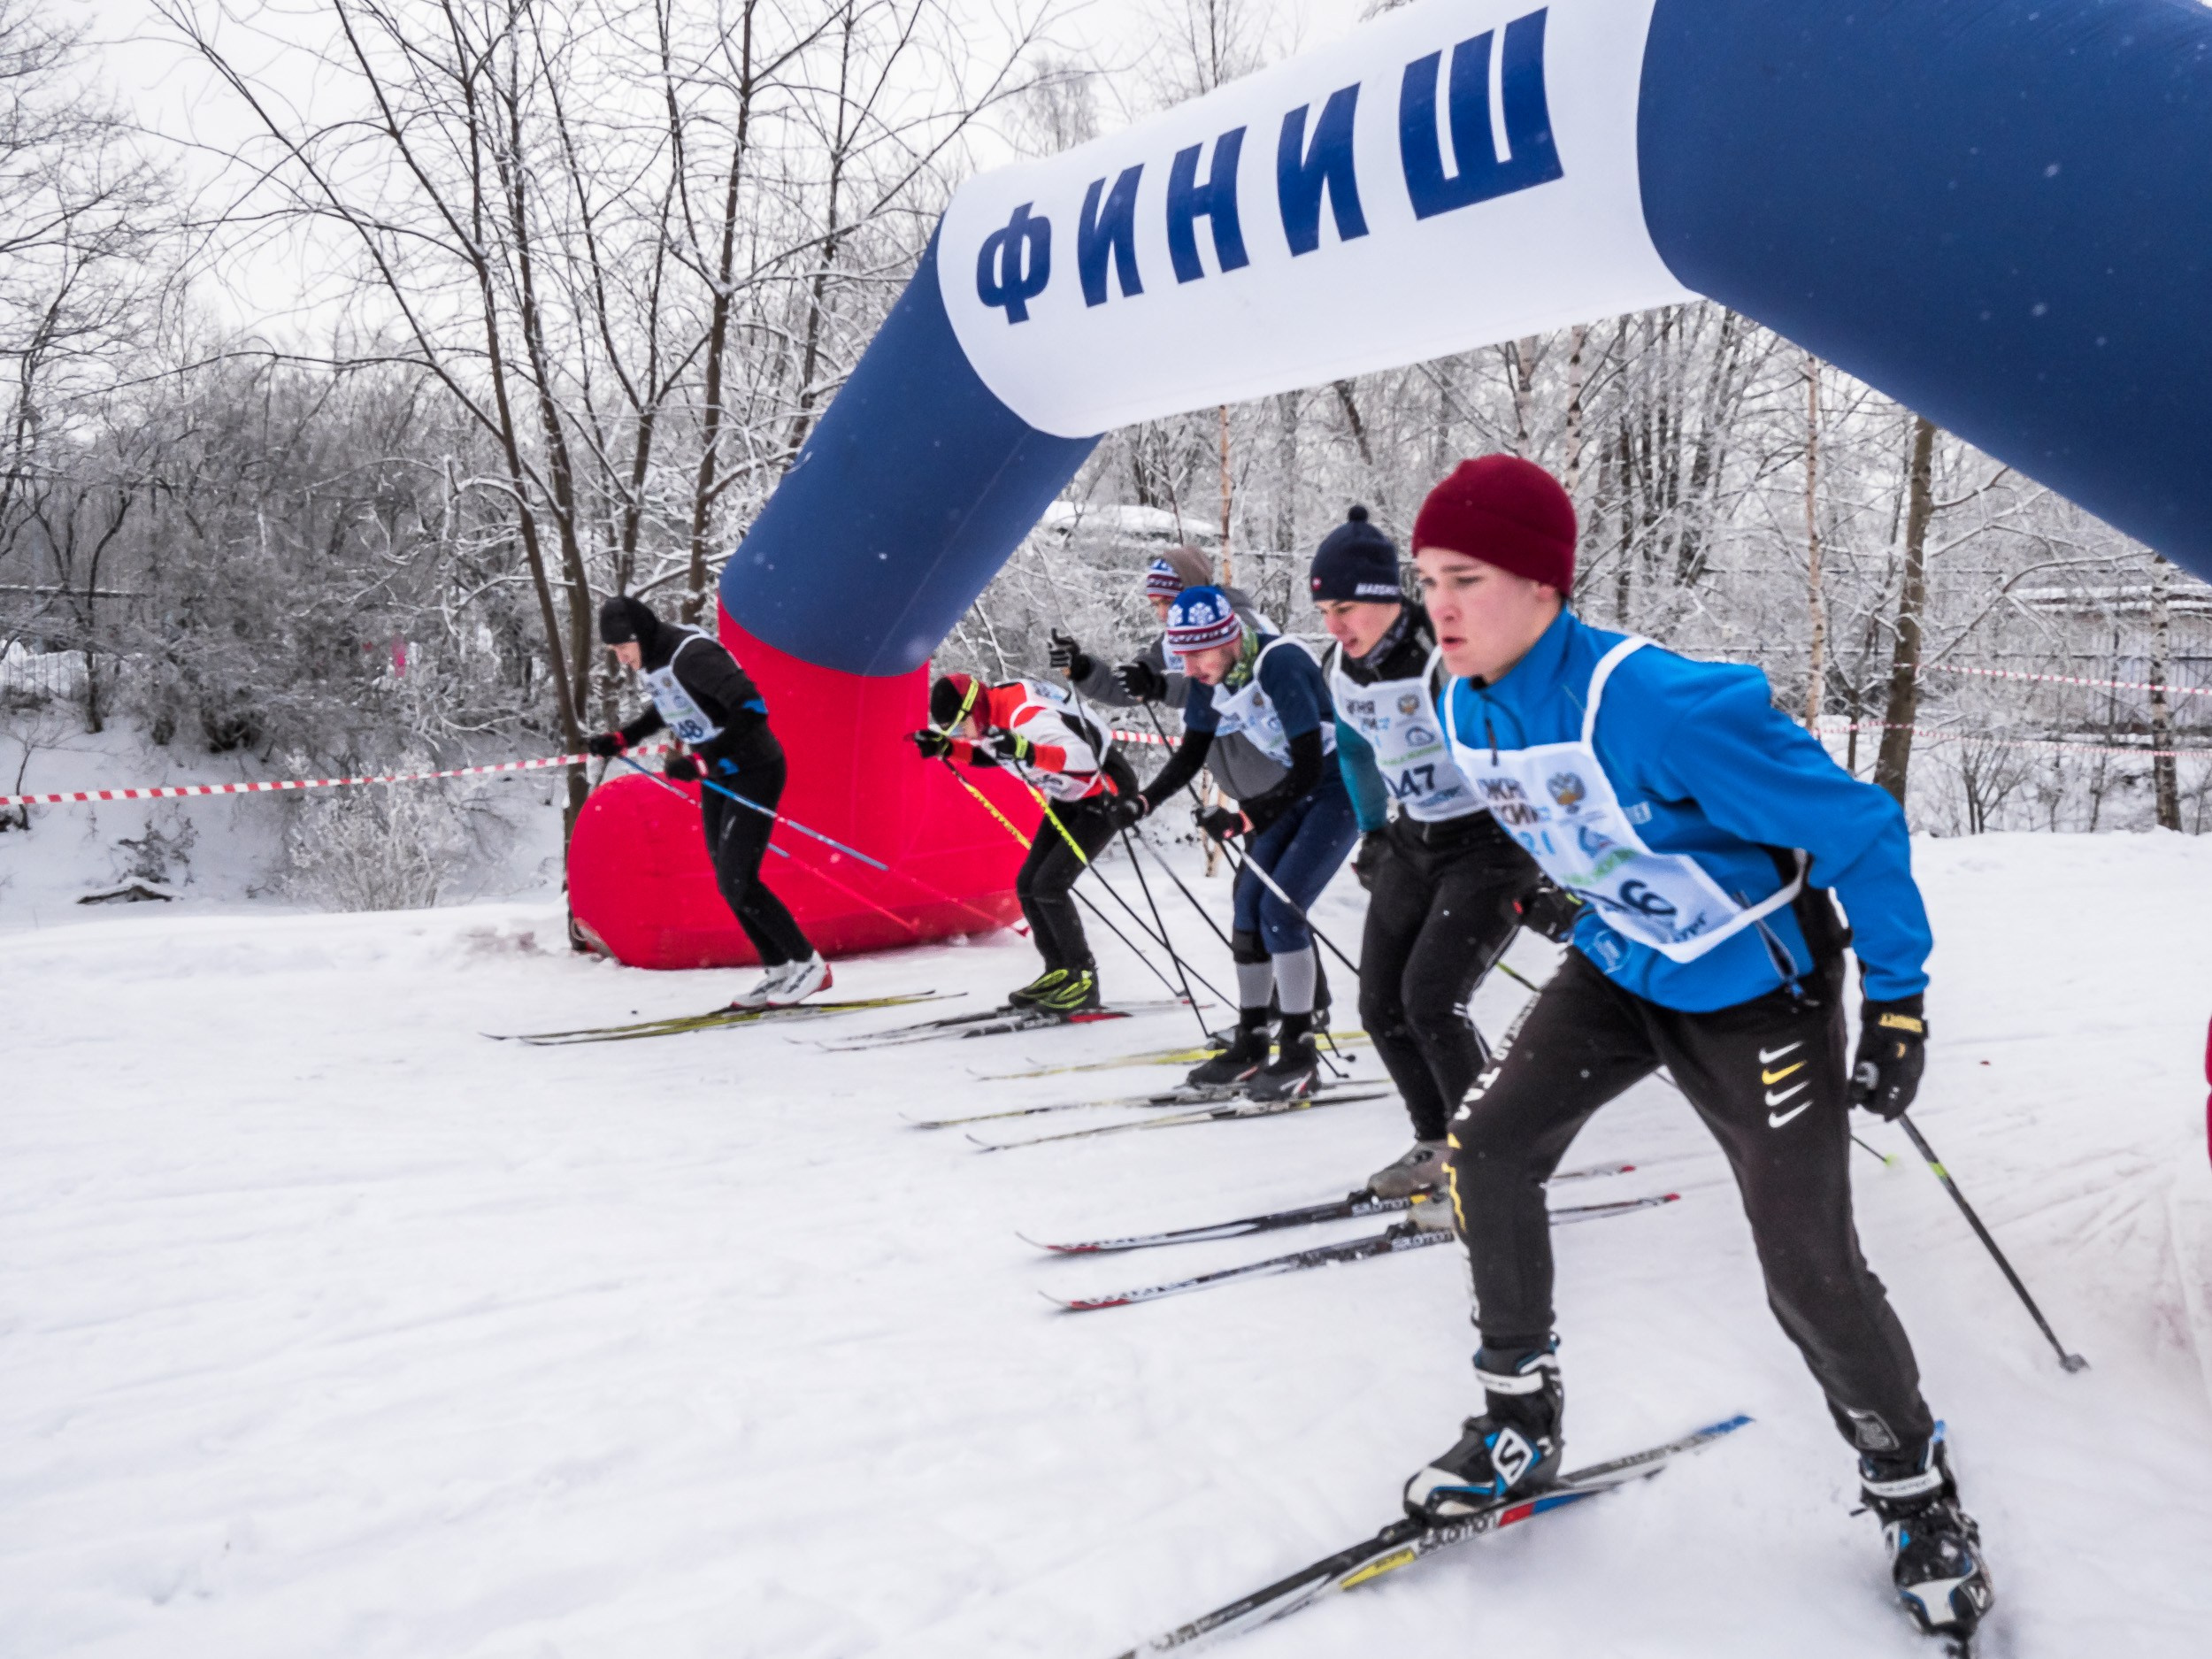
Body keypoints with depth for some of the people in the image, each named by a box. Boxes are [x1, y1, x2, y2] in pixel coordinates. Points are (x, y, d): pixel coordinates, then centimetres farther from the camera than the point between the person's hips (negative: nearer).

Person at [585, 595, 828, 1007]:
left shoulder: (693, 655, -26)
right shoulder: (650, 661, 2)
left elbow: (752, 709, -32)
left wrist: (702, 762, -34)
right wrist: (622, 739, 10)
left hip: (754, 772, -9)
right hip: (717, 776, 9)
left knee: (736, 882, -13)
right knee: (730, 883, 8)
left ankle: (809, 964, 0)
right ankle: (780, 970, 17)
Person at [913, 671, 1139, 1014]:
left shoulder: (1027, 716, -33)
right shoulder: (990, 714, -6)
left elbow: (1085, 759, -41)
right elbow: (989, 753, 17)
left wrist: (1027, 751, -53)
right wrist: (945, 748, 0)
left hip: (1105, 795, -10)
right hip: (1068, 799, 10)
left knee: (1049, 885, -17)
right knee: (1027, 886, 5)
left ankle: (1085, 979, -4)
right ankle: (1060, 972, 16)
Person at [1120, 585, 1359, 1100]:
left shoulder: (1280, 665, -30)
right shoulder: (1206, 680, -7)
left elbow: (1309, 770, -29)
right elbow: (1189, 757, 2)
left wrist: (1243, 818, -35)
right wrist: (1142, 802, -14)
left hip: (1339, 787, -8)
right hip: (1290, 791, 8)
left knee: (1280, 907, -16)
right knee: (1249, 902, 4)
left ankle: (1300, 1054, -6)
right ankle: (1251, 1043, 16)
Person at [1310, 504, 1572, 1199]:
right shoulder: (1342, 671, -1)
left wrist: (1544, 874, -24)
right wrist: (1374, 835, 25)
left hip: (1491, 843, -8)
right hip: (1413, 844, 8)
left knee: (1429, 999, -18)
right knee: (1382, 1005, 5)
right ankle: (1437, 1144, 22)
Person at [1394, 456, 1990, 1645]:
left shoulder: (1662, 706, -34)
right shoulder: (1467, 712, -9)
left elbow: (1859, 830, -24)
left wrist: (1898, 1003, -19)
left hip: (1757, 987, -7)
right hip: (1620, 968, 7)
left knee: (1809, 1272, -4)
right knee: (1487, 1146, -3)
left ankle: (1916, 1494, 24)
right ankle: (1519, 1421, 17)